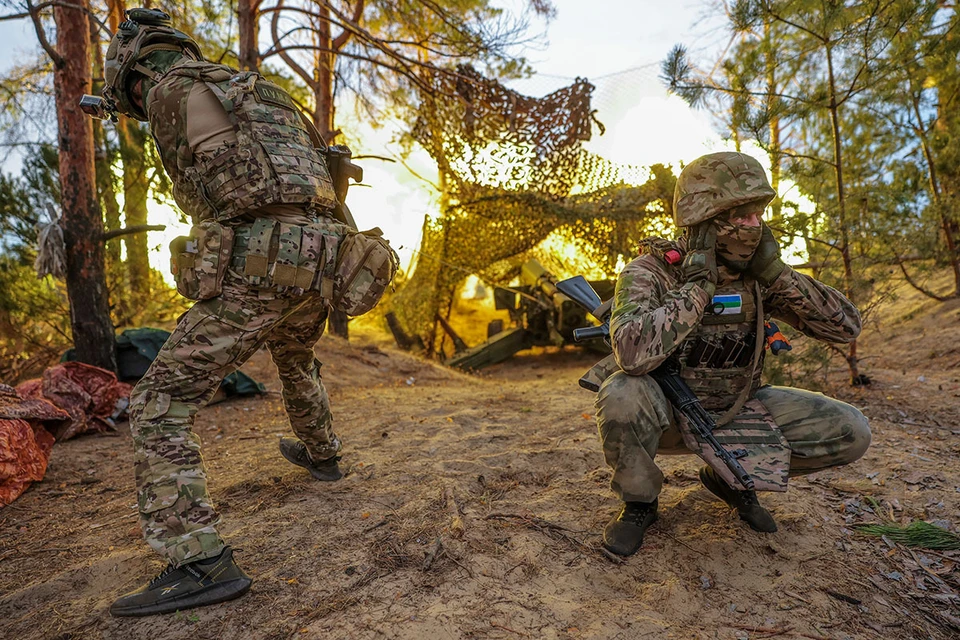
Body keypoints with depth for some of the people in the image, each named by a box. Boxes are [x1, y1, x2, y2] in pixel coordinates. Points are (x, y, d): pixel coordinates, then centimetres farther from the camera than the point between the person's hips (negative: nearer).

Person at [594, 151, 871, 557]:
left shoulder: (756, 276, -5)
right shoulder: (650, 272, -22)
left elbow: (846, 326, -7)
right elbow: (632, 353, -41)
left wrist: (776, 274, -19)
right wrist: (698, 285, -33)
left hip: (736, 409, 5)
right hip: (667, 414, -4)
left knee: (849, 432, -9)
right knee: (621, 396, -38)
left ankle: (731, 475, 14)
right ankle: (639, 502, -6)